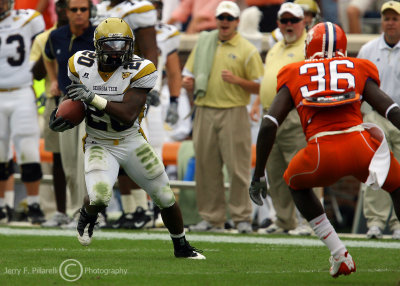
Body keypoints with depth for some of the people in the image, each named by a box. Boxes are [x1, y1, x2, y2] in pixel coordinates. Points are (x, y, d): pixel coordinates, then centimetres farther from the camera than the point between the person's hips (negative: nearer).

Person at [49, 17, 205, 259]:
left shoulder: (139, 70, -19)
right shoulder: (81, 65, -10)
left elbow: (128, 115, -28)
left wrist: (93, 98, -36)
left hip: (132, 142, 1)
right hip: (100, 146, -1)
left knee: (166, 198, 8)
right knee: (99, 198, -26)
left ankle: (182, 246, 34)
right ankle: (87, 216, 12)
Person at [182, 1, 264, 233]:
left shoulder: (247, 50, 2)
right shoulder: (204, 43, 15)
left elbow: (260, 87, -1)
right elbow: (189, 73, 19)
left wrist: (237, 80, -16)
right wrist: (188, 82, -4)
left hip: (233, 112, -4)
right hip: (205, 112, 4)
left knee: (238, 167, -7)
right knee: (206, 167, 5)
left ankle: (242, 217, -2)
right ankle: (212, 218, 11)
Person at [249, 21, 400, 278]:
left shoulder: (295, 76, 20)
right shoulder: (359, 71, 20)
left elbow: (269, 126, 11)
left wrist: (258, 175, 17)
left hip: (322, 156, 0)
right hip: (361, 144, 0)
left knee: (296, 182, 34)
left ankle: (339, 254, 24)